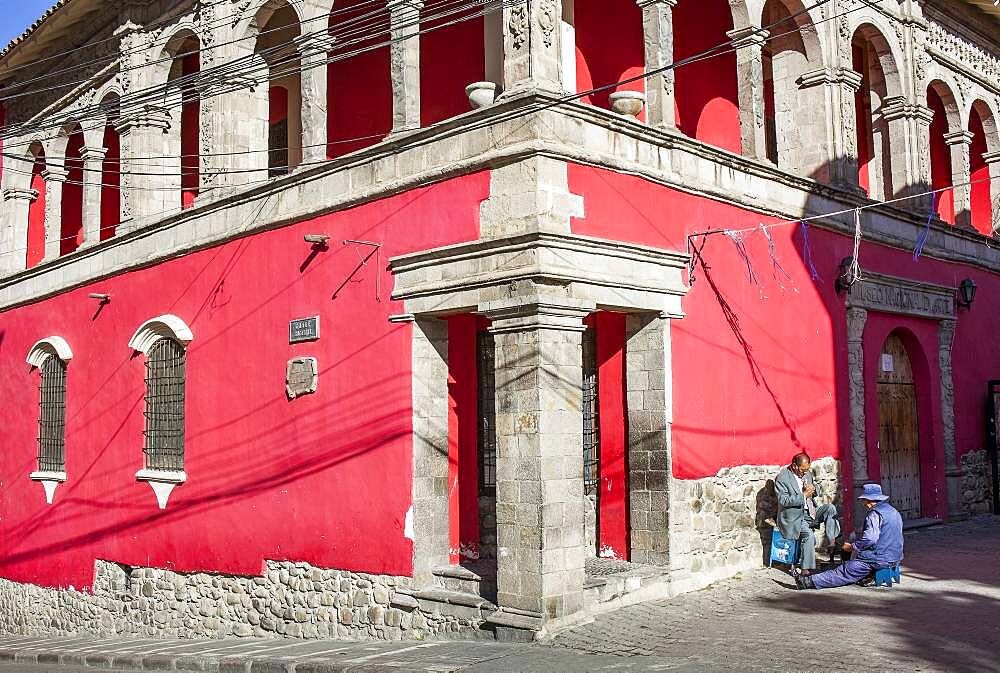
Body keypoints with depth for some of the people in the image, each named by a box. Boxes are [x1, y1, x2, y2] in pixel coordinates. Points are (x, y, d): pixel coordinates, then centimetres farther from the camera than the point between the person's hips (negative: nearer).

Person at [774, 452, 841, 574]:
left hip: (810, 512, 7)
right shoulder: (782, 478, -14)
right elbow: (783, 500, -20)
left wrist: (813, 489, -6)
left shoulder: (807, 473, 7)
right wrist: (803, 495, -25)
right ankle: (806, 569, -22)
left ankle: (832, 541, -14)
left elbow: (814, 492, 20)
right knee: (808, 535, -28)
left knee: (830, 508, -17)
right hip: (794, 518, -7)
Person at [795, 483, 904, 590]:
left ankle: (811, 582, -5)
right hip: (895, 558, 9)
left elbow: (870, 539, -24)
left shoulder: (875, 514, -14)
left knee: (845, 572, -7)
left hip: (879, 559, -9)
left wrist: (852, 547, -9)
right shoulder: (893, 511, 17)